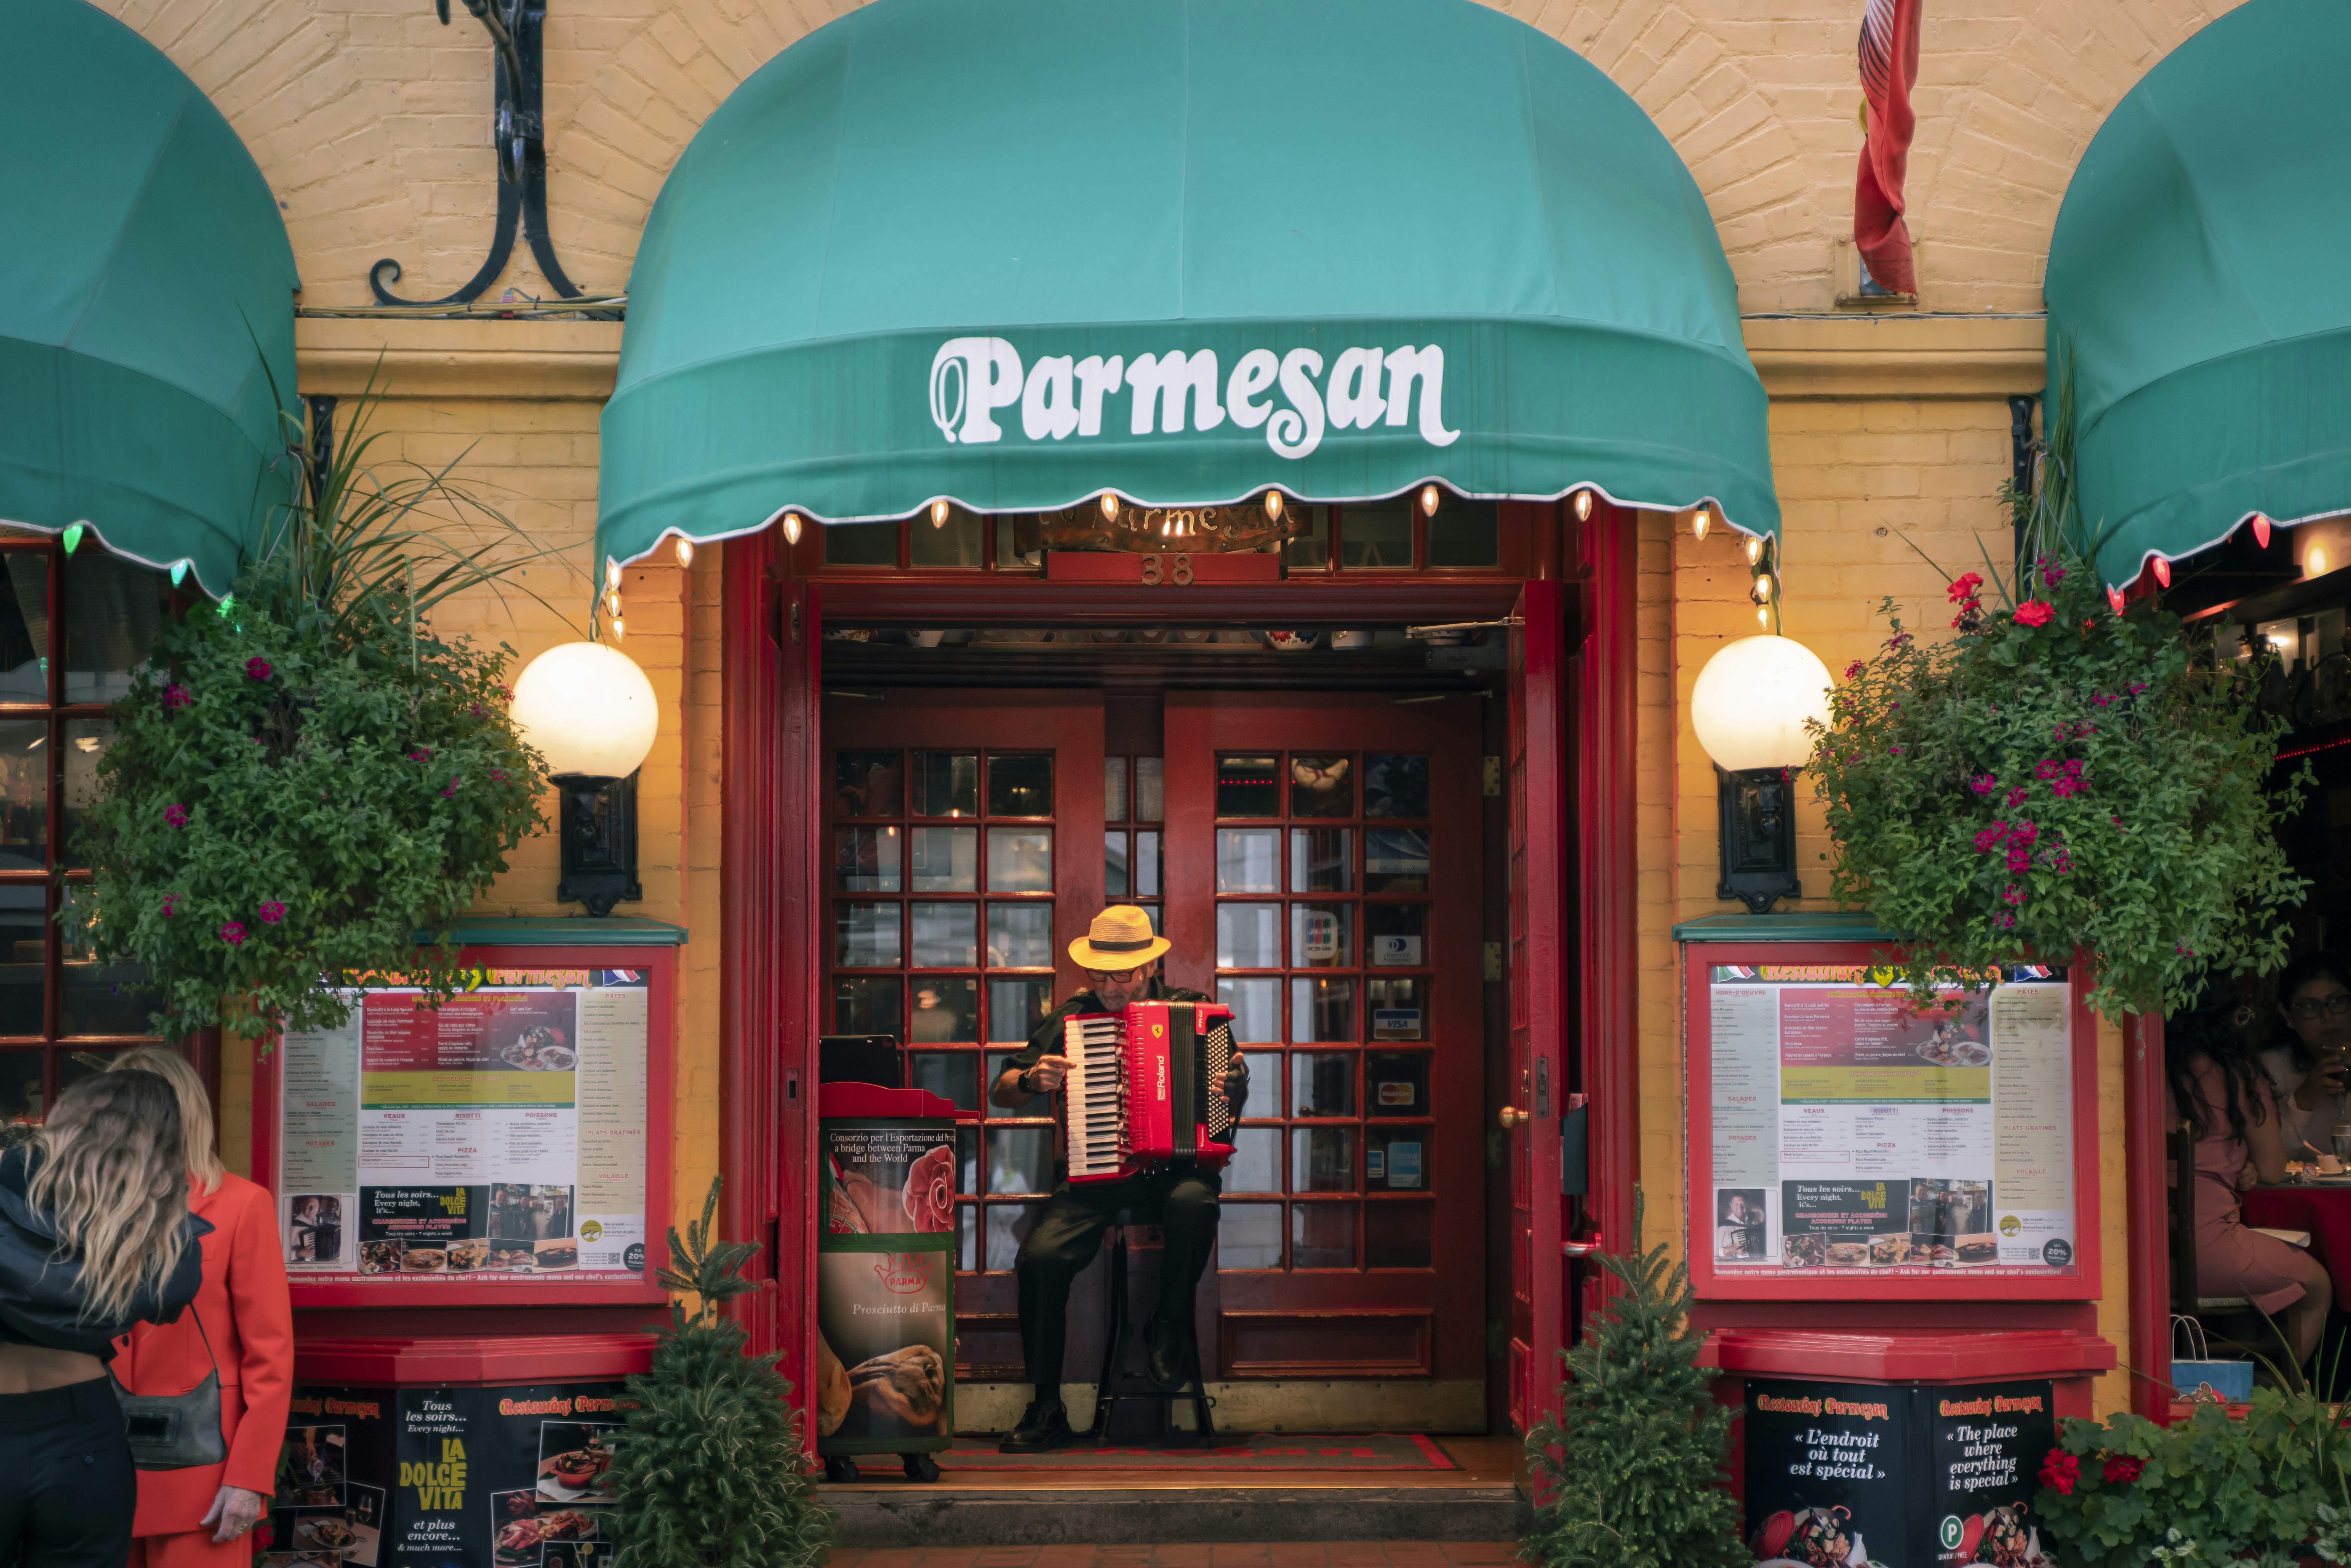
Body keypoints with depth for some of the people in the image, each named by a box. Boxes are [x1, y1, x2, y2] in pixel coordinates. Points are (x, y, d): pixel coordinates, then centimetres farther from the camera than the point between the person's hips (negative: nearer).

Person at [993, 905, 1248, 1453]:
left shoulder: (1190, 1009, 8)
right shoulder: (1071, 1018, 9)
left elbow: (1235, 1079, 14)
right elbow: (1000, 1092, 11)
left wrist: (1233, 1084, -10)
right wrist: (1032, 1079, -11)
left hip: (1175, 1167, -1)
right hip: (1093, 1175, 1)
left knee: (1193, 1201, -37)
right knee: (1040, 1256, -25)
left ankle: (1171, 1323, -8)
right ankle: (1047, 1408, -10)